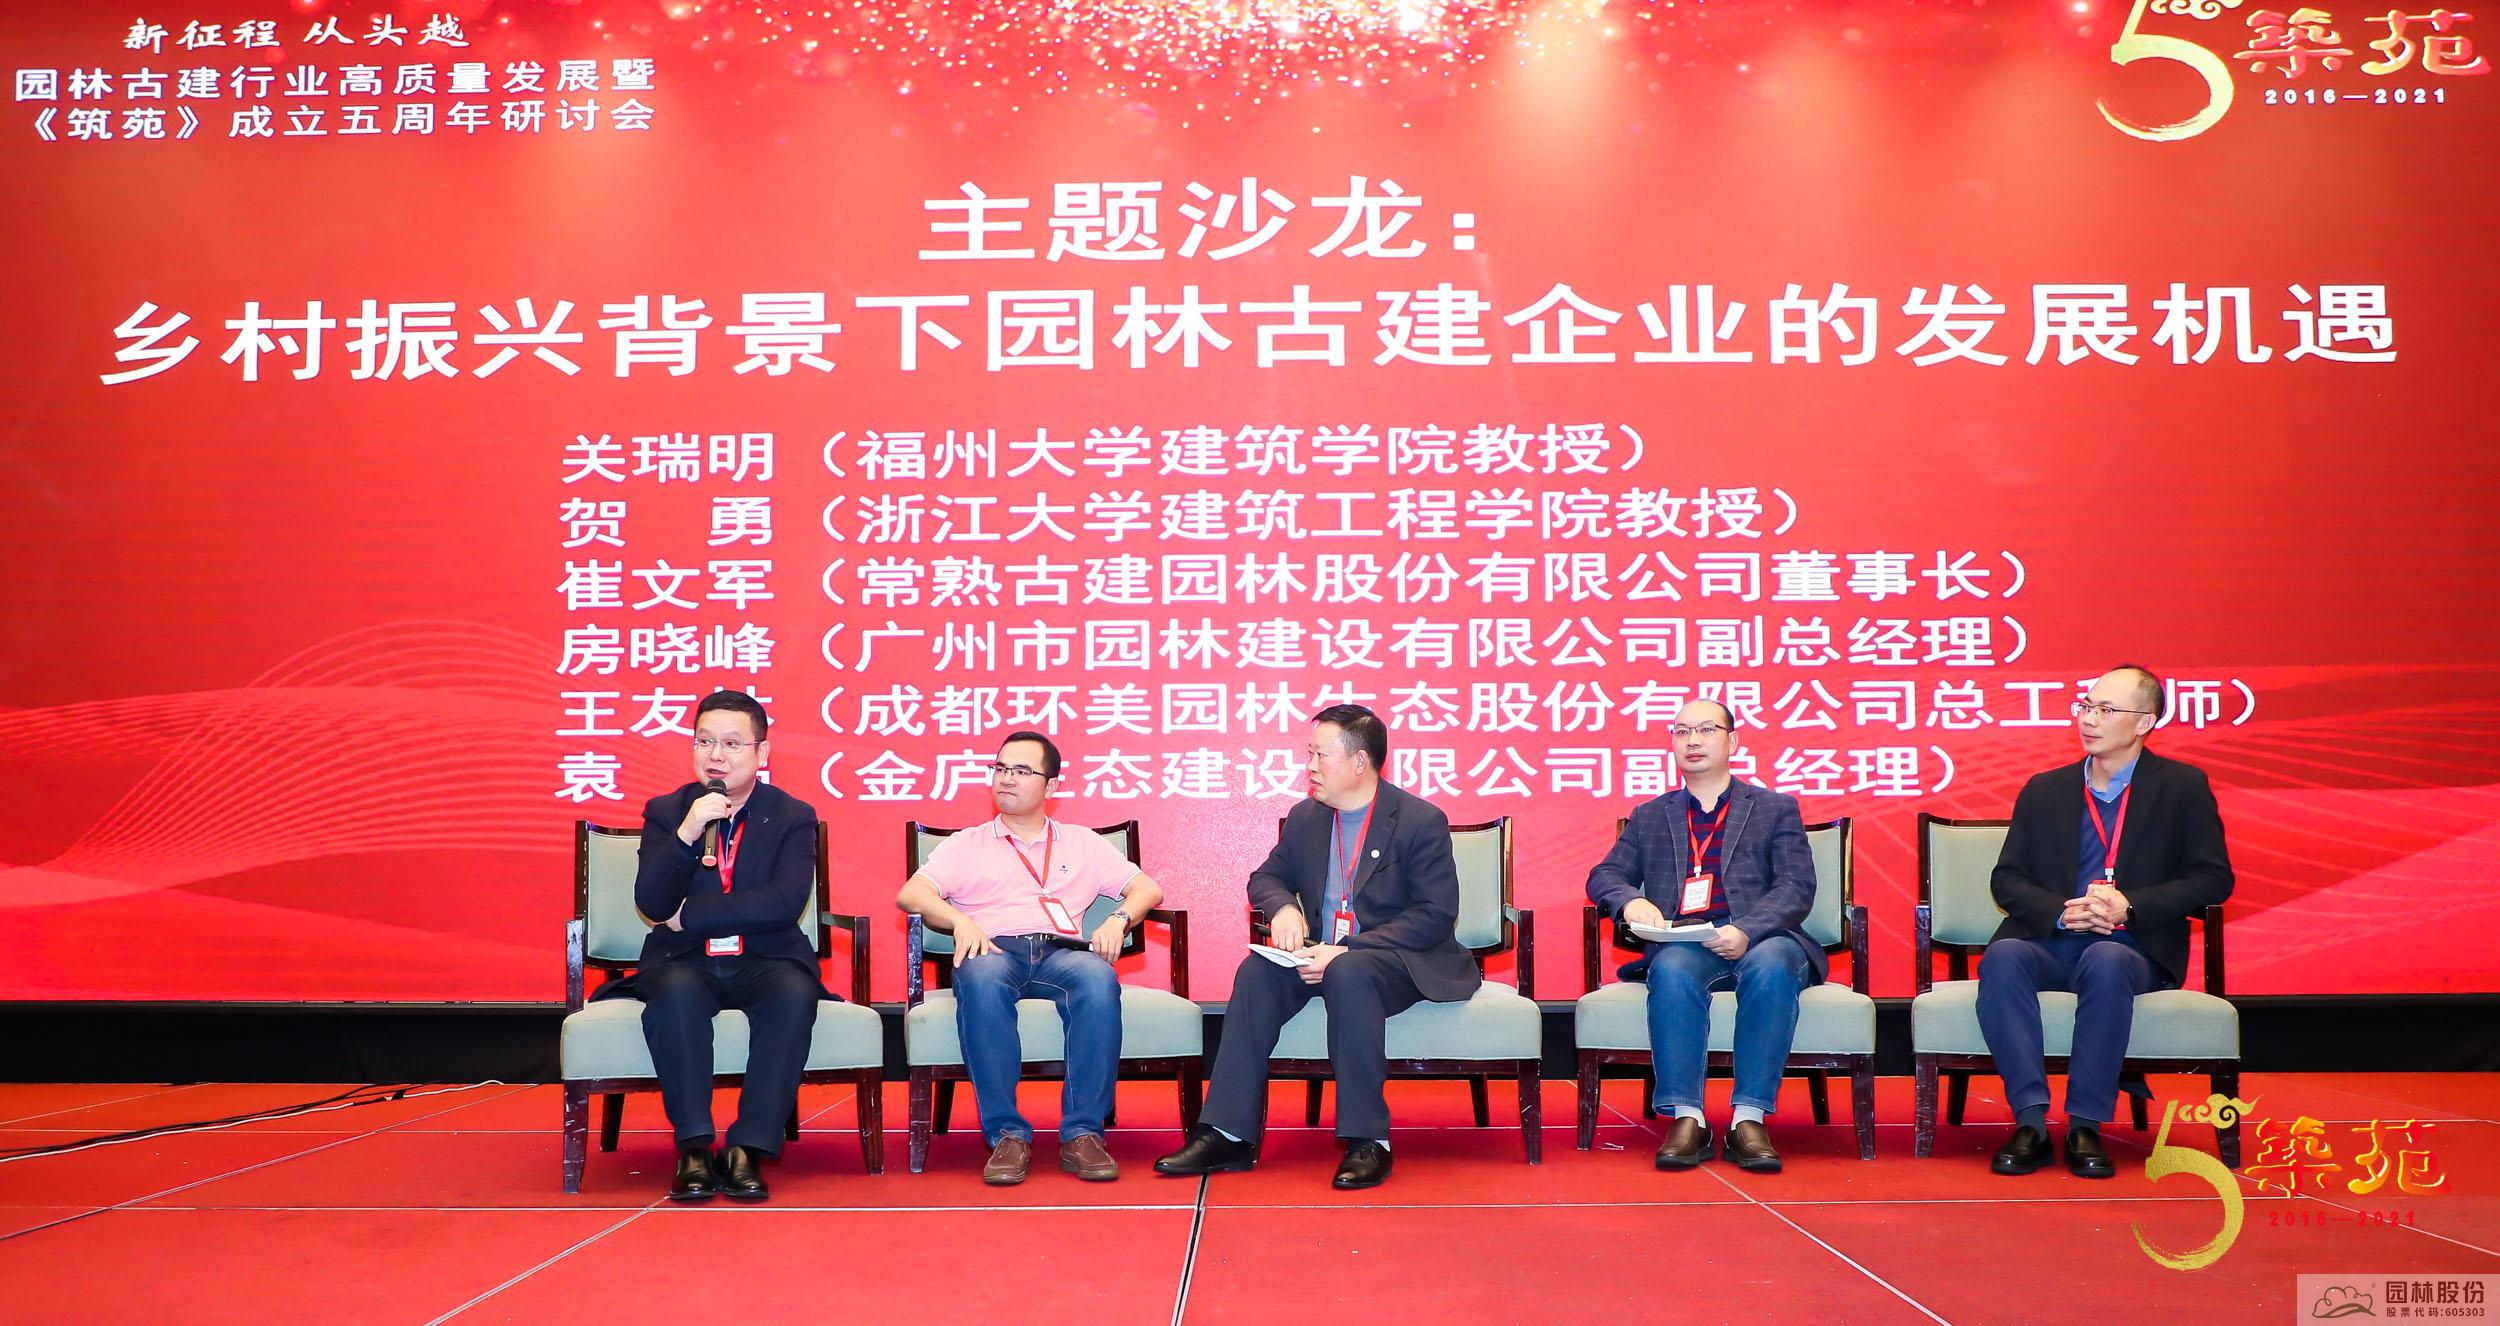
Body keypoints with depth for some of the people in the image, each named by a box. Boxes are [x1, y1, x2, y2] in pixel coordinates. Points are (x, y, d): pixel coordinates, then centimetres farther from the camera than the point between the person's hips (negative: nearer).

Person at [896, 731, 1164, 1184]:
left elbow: (1147, 889, 19)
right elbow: (910, 894, 8)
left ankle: (1083, 1132, -34)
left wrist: (1119, 918, -3)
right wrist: (960, 920, -12)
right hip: (994, 951, 0)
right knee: (981, 977, -40)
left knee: (1099, 977, -37)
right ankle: (1006, 1134, -35)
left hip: (1061, 951, 1)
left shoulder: (1082, 843, 27)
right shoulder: (966, 845, 24)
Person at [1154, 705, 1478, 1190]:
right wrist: (1283, 908, -8)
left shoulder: (1422, 821, -8)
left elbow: (1435, 916, -14)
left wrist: (1346, 950, -23)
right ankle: (1229, 1134, -25)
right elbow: (1266, 877, 20)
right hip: (1320, 953, 5)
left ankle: (1367, 1140, -32)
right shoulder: (1305, 817, 10)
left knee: (1349, 974, -38)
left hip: (1398, 960, -5)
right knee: (1257, 971, -25)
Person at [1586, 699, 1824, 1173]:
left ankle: (1749, 1119, -34)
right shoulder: (1650, 816, 24)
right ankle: (1685, 1117, -33)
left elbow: (1797, 888, 4)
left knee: (1771, 965, -36)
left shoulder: (1777, 809, 17)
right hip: (1682, 943, 1)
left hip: (1759, 940, -1)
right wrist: (1630, 900, -10)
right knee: (1672, 969, -35)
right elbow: (1604, 876, 16)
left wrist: (1746, 931, -16)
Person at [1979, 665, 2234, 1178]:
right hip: (2050, 943, 2)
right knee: (2002, 957, -32)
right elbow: (2006, 879, 12)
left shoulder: (2183, 786, 11)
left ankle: (2085, 1126, -29)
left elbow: (2214, 878, 1)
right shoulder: (2045, 790, 18)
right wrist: (2060, 912, -9)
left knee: (2106, 962, -38)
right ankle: (2030, 1121, -32)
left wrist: (2130, 906, -12)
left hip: (2132, 948, -2)